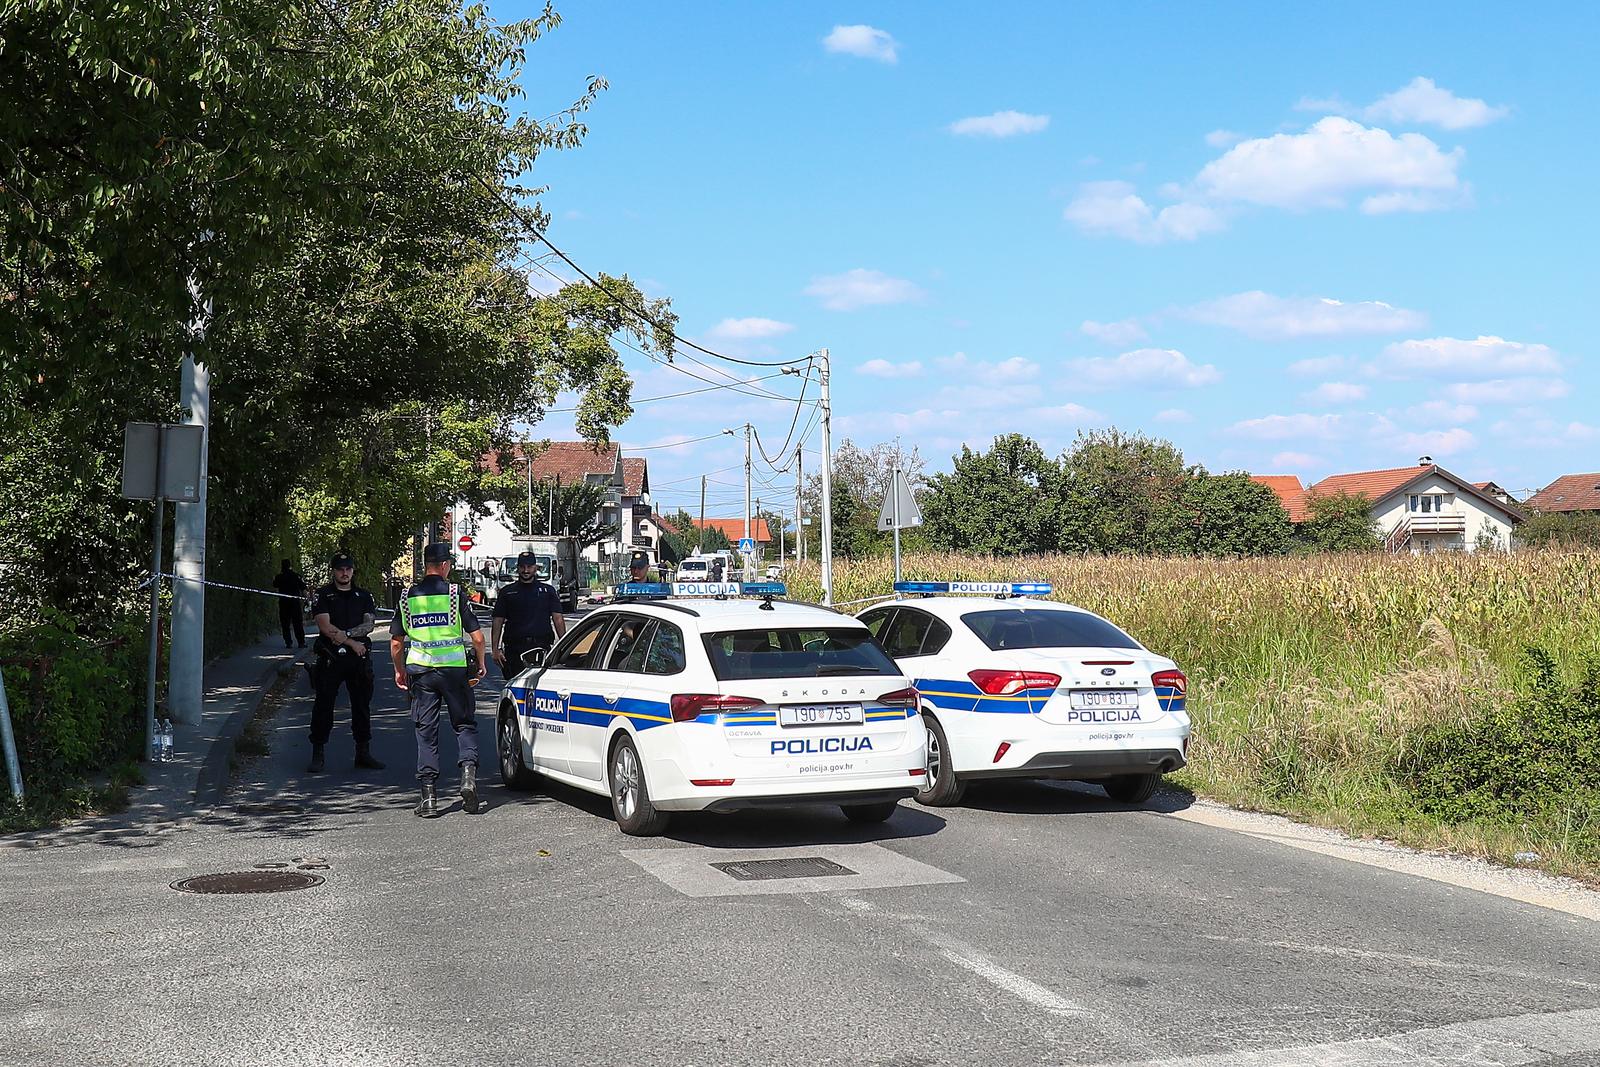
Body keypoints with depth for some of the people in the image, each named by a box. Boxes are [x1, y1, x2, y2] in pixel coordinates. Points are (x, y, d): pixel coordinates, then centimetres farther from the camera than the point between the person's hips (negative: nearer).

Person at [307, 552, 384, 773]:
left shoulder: (364, 596, 13)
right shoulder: (323, 595, 3)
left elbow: (369, 624, 1)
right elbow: (324, 626, -8)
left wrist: (344, 634, -14)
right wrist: (352, 642, -11)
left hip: (359, 658, 3)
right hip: (330, 657, -3)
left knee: (362, 705, 7)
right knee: (323, 705, -2)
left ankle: (363, 753, 14)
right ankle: (318, 755, 4)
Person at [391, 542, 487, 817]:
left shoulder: (408, 596, 5)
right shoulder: (455, 593, -3)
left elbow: (396, 642, 7)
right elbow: (477, 636, -5)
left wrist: (399, 670, 21)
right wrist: (481, 665, 10)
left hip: (420, 670, 2)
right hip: (454, 669, -2)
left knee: (426, 732, 7)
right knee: (465, 724, 11)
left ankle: (429, 795, 4)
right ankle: (468, 770, -11)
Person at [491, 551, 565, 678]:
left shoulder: (548, 590, 12)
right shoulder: (507, 592, 12)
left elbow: (558, 619, 6)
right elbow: (497, 622, 10)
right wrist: (495, 649, -1)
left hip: (542, 648, 0)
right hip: (514, 648, 1)